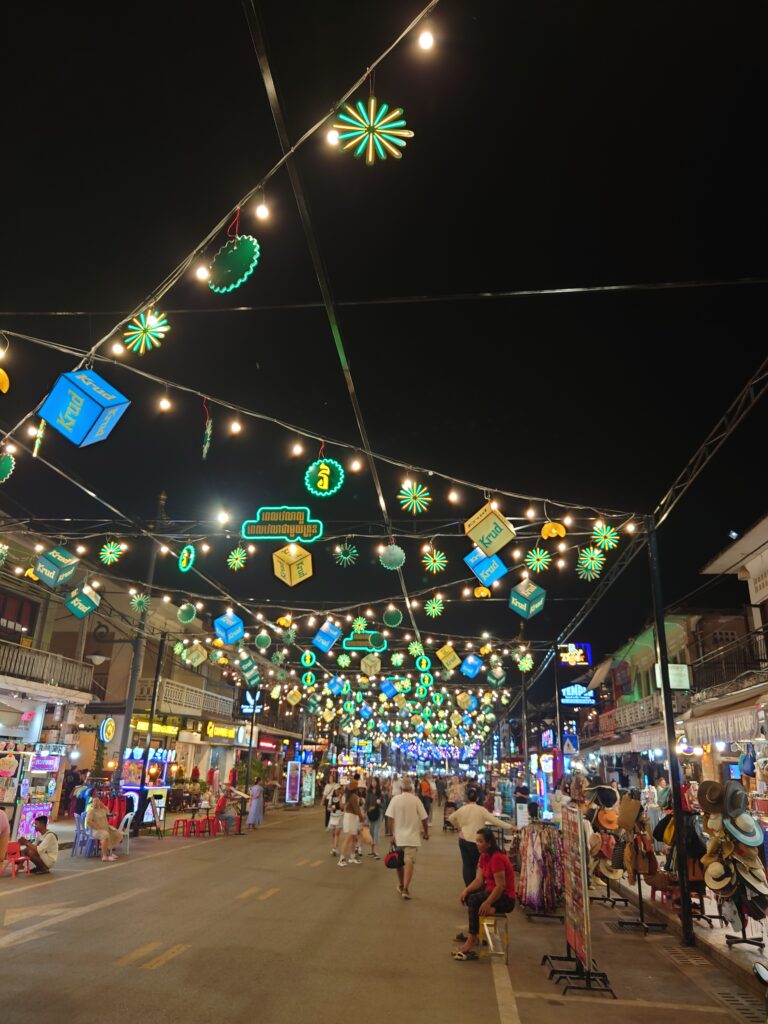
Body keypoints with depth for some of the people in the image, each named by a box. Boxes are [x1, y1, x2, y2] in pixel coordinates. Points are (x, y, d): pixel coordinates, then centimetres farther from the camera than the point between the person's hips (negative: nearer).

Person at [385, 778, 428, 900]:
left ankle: (401, 885, 31)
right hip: (412, 836, -2)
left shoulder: (395, 799, -4)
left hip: (398, 836, 2)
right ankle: (405, 889, -12)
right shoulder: (416, 800, -8)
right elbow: (423, 818, -5)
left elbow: (390, 818, -7)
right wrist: (426, 832, 9)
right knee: (409, 862, -2)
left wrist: (392, 835, -1)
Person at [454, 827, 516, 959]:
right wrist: (466, 890, -12)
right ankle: (474, 934, 6)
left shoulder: (497, 858, -23)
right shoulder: (484, 856, 7)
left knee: (474, 900, -24)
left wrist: (487, 903, -29)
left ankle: (472, 939, -18)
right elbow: (479, 880, 3)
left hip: (506, 899, -10)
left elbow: (501, 886, -26)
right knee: (468, 895, 5)